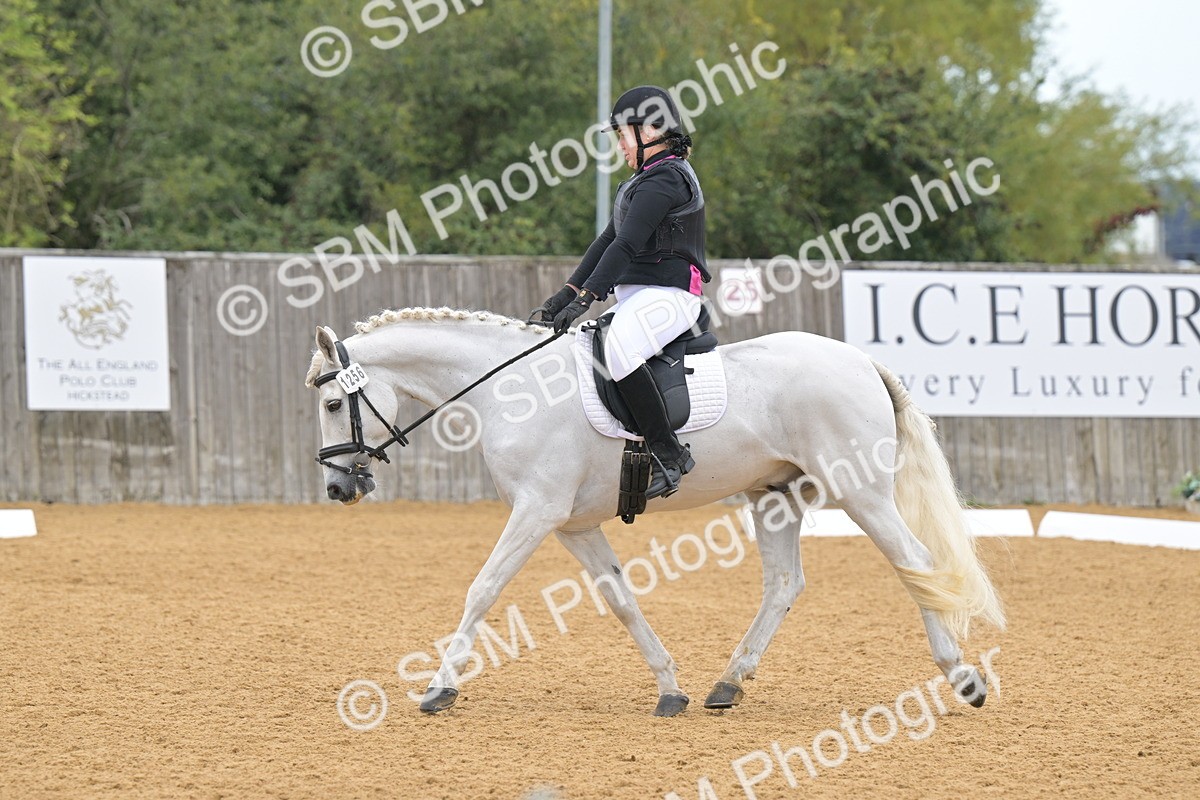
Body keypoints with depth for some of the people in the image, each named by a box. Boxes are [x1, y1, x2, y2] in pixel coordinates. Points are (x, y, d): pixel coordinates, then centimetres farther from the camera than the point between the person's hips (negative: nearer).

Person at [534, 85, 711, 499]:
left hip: (668, 292, -12)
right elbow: (609, 240, 21)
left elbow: (627, 244, -22)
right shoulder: (646, 180, 21)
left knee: (618, 349, -36)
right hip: (638, 296, 12)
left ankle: (668, 453, -31)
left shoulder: (664, 179, -13)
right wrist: (566, 294, 14)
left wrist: (585, 297, -28)